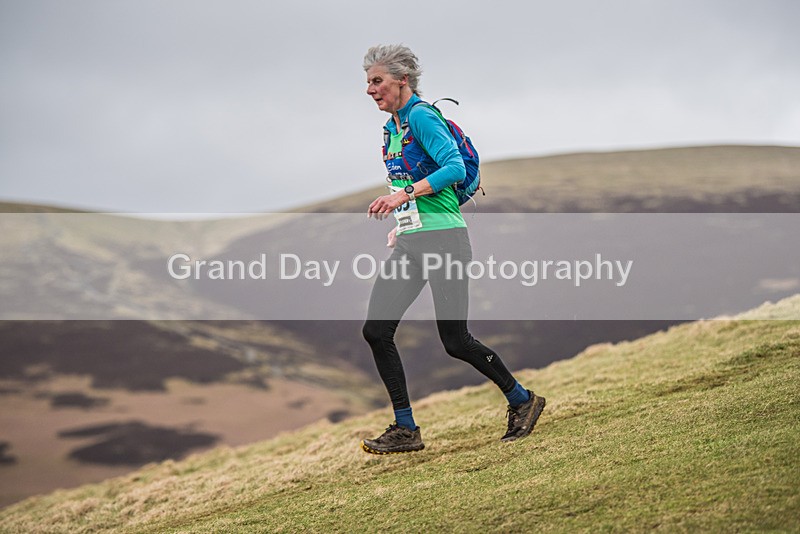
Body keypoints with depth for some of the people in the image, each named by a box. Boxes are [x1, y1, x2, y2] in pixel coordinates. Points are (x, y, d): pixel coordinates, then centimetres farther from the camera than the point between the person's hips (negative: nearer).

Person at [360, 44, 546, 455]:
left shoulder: (421, 117, -11)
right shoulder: (392, 127, 16)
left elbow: (455, 167, -24)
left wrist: (405, 194, -30)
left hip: (443, 240, -9)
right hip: (409, 244, 9)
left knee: (455, 340, -6)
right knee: (376, 331, -3)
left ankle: (522, 400, 16)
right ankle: (405, 430, 3)